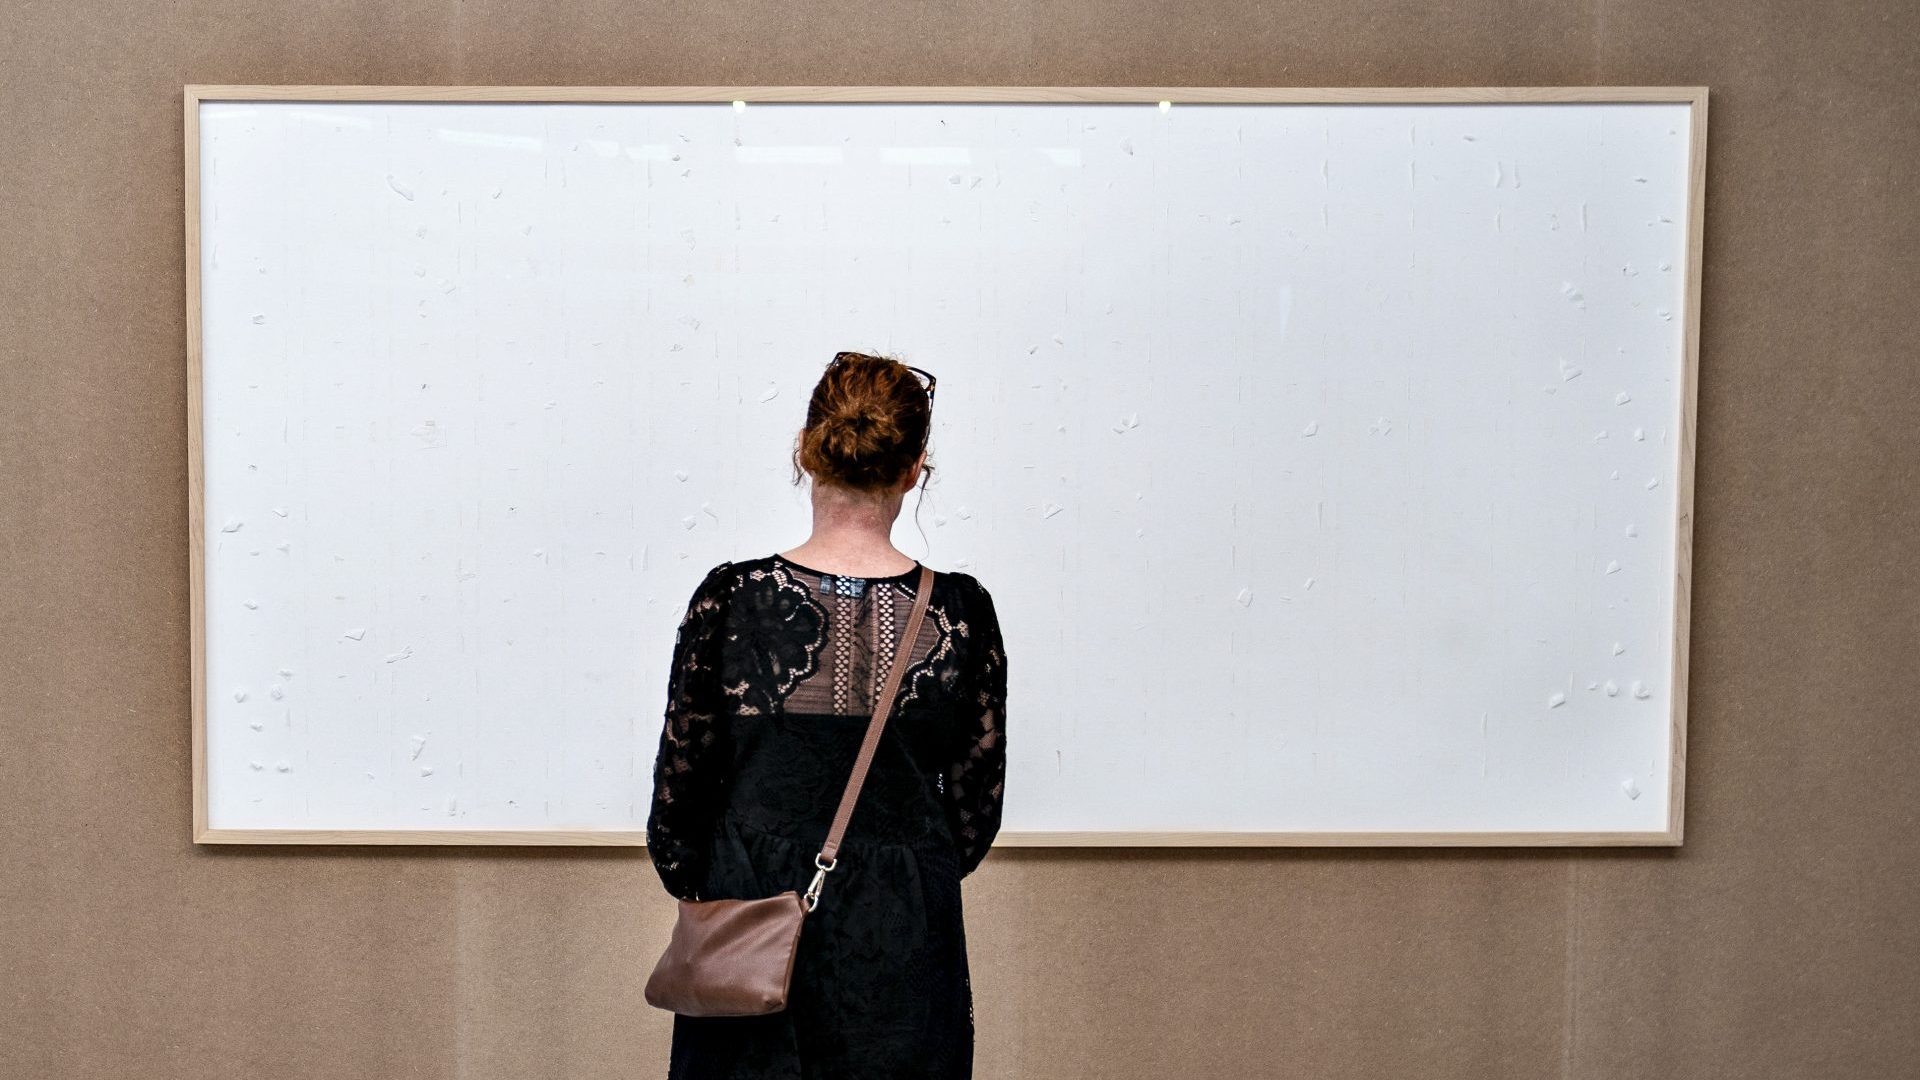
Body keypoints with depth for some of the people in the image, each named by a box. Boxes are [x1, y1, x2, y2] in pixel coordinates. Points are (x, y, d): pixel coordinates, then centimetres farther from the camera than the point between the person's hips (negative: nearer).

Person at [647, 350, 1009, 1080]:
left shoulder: (729, 598, -11)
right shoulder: (960, 612, -10)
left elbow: (679, 784, -3)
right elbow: (978, 801, -1)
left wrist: (694, 884, 16)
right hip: (904, 950, 0)